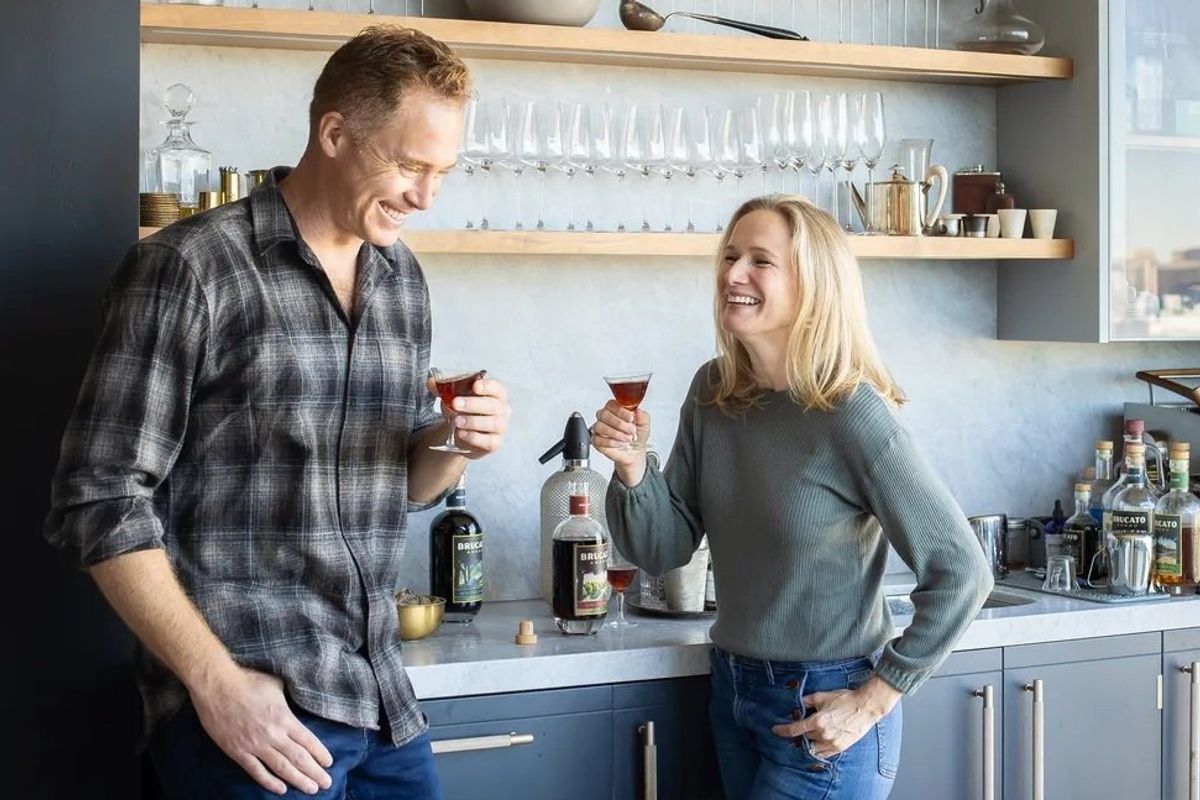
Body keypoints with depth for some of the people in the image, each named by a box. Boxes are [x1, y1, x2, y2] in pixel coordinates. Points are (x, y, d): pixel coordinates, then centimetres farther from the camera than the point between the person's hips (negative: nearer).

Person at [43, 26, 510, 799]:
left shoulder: (404, 280, 9)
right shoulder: (189, 268, -11)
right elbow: (101, 499, -12)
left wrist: (452, 443, -5)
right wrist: (215, 681, -17)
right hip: (252, 701, -6)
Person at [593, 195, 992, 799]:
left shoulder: (851, 414, -19)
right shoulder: (712, 392, -1)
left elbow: (961, 573, -18)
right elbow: (664, 550, 2)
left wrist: (872, 702, -15)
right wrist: (631, 469, -16)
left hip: (821, 715, -6)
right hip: (732, 692, 6)